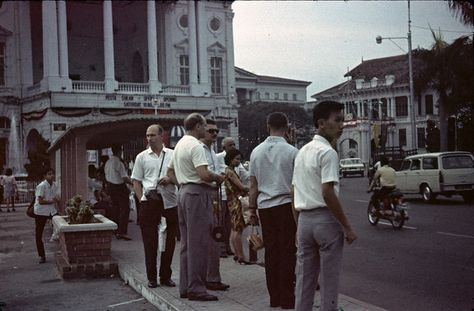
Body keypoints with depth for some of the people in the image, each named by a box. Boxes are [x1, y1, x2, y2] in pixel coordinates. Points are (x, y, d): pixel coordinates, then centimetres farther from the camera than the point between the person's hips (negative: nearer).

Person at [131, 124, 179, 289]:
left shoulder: (172, 155, 9)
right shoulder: (142, 157, 8)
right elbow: (136, 181, 9)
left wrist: (170, 179, -9)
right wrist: (142, 199, -1)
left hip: (170, 201, 1)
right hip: (149, 201, -1)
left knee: (169, 240, 5)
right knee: (150, 240, 1)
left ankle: (166, 276, 18)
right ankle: (151, 277, 12)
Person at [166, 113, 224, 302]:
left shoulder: (180, 144, 18)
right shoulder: (196, 146, -14)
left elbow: (170, 171, 26)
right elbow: (204, 174, -24)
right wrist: (217, 178, -6)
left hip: (183, 192, 10)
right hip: (197, 194, -10)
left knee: (186, 243, 13)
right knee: (198, 244, -7)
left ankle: (185, 287, 18)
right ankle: (196, 289, -4)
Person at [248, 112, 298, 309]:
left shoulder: (257, 152, 6)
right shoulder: (292, 152, -7)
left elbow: (253, 185, 8)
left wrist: (251, 209, 14)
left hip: (264, 206, 4)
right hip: (286, 204, -4)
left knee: (271, 251, 10)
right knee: (287, 252, 2)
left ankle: (274, 297, 16)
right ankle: (287, 298, 4)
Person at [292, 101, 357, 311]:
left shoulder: (302, 152, 12)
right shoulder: (328, 152, -13)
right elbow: (328, 193, -20)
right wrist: (347, 227, -15)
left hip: (304, 219, 8)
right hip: (326, 219, -7)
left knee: (304, 278, 12)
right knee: (329, 278, 3)